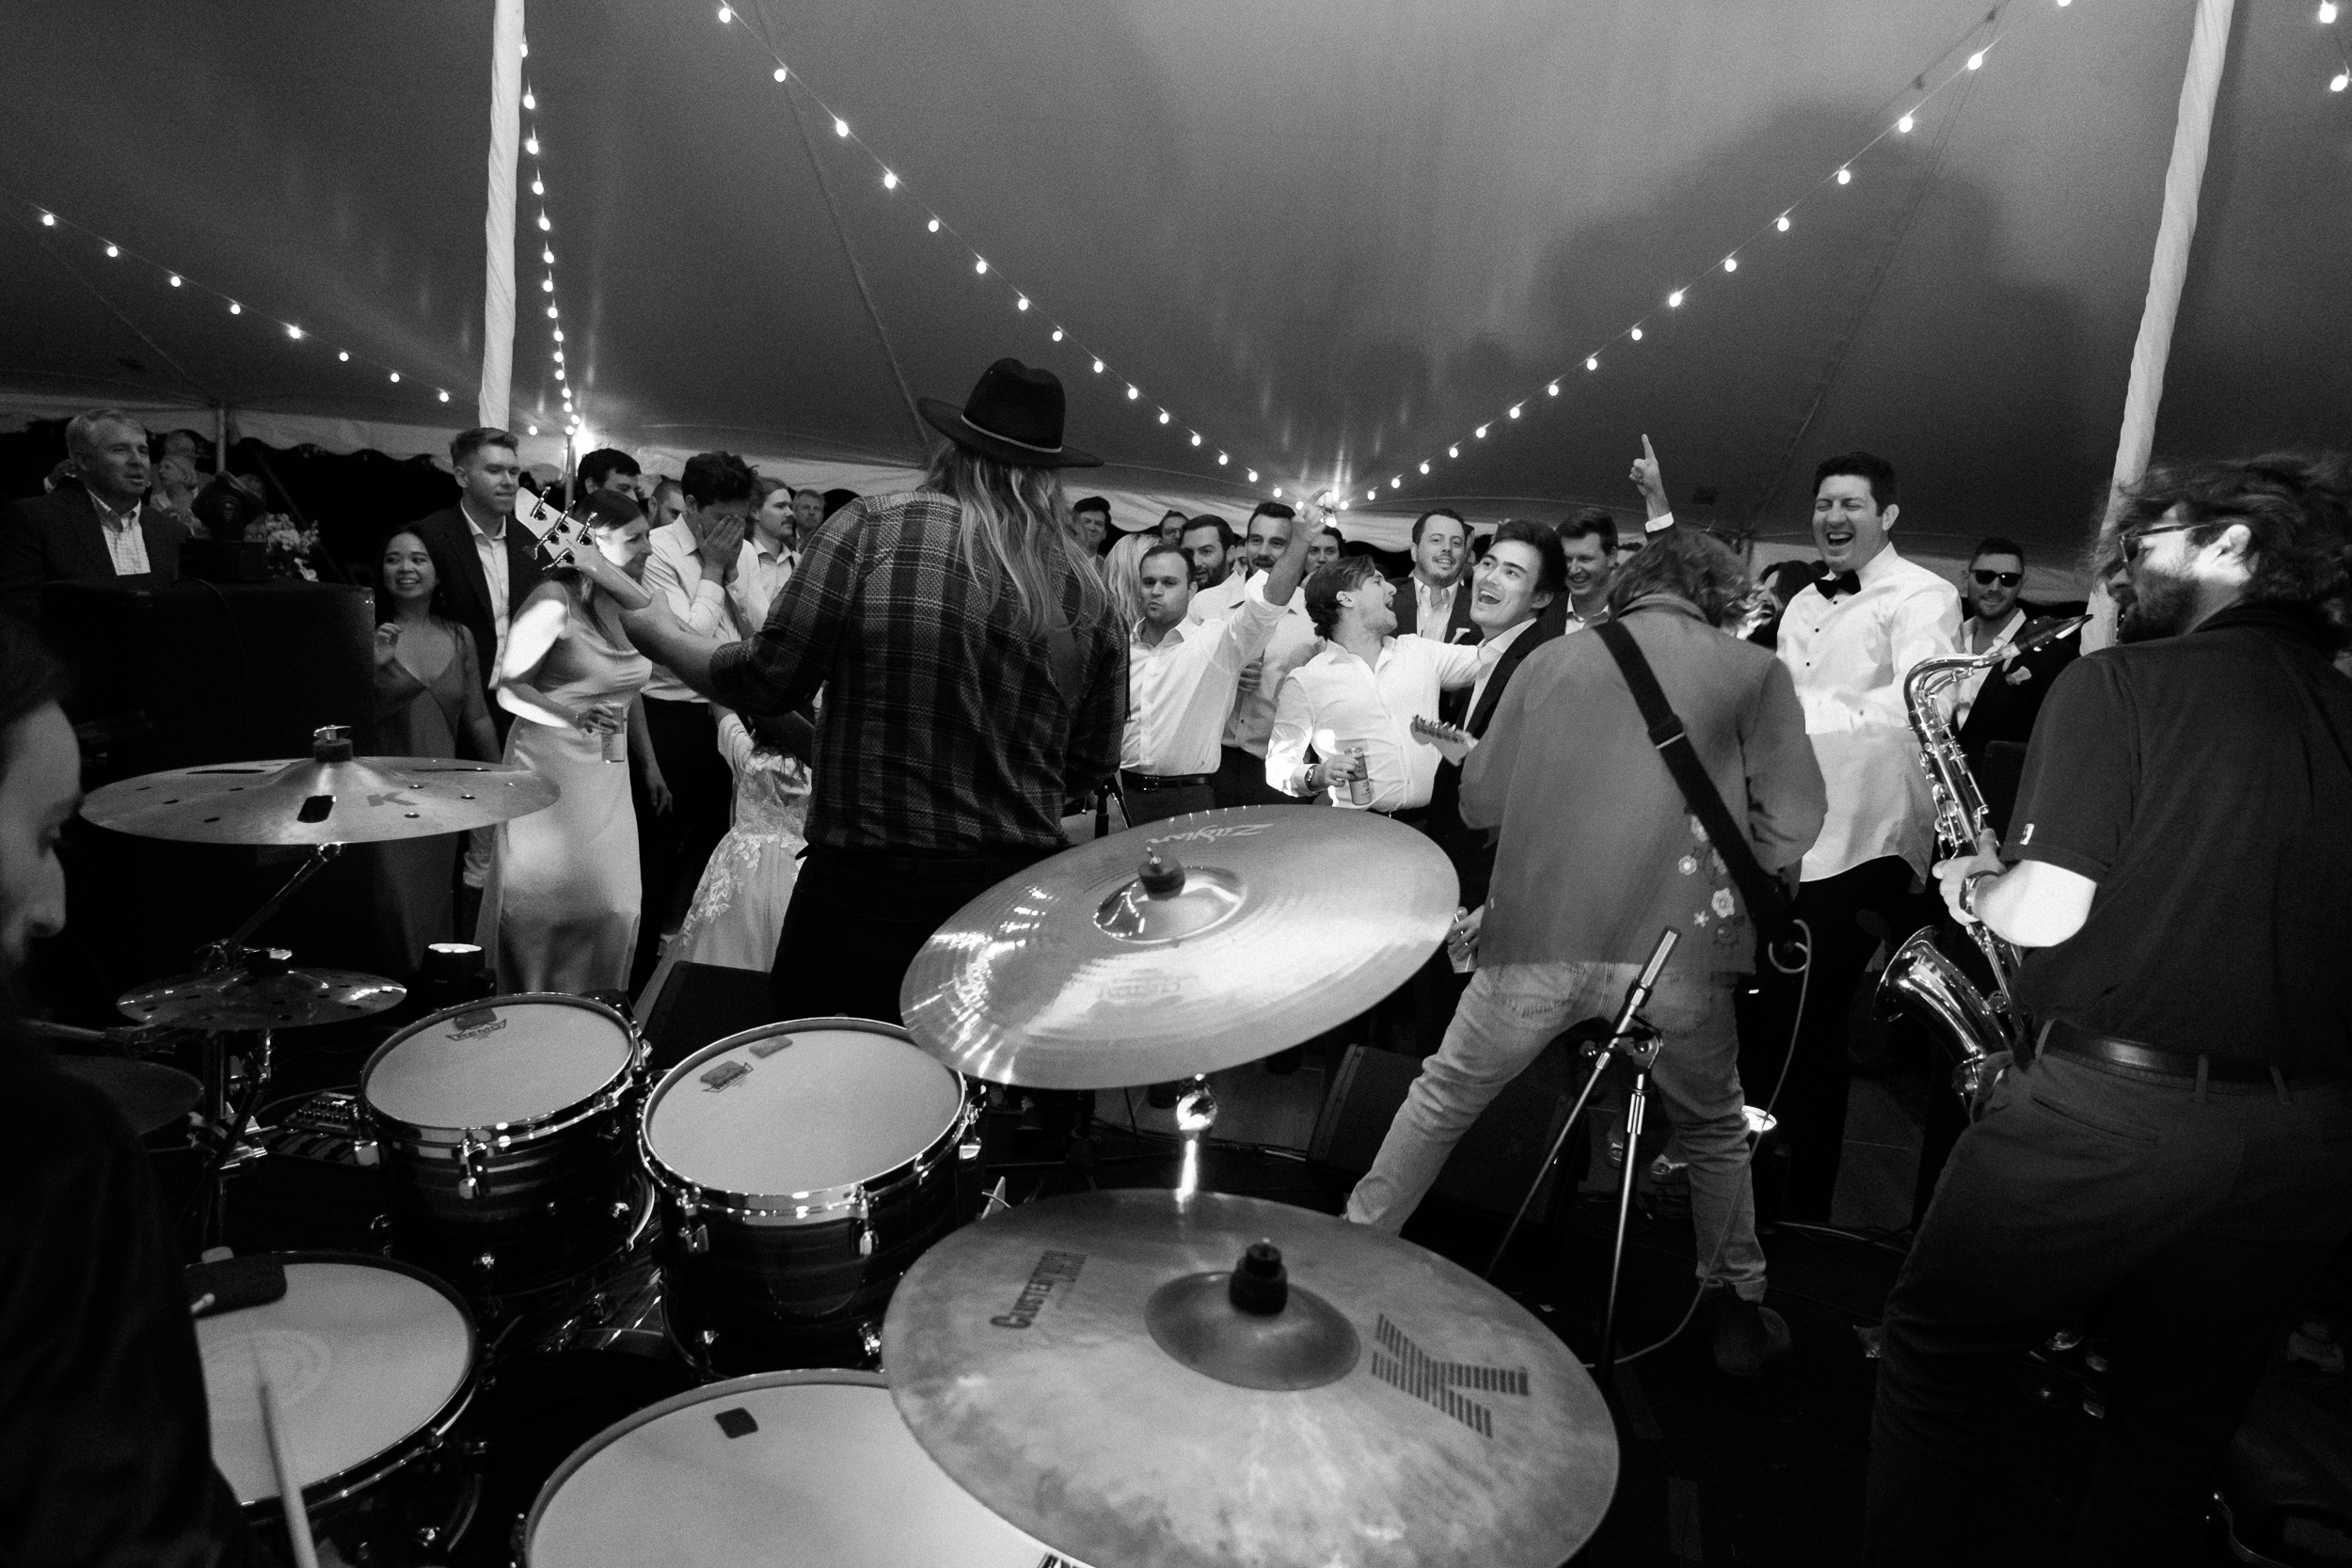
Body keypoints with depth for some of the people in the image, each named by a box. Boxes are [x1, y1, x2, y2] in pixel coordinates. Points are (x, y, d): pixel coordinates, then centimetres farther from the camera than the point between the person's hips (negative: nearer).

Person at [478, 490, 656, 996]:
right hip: (551, 773, -6)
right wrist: (571, 717, -25)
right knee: (546, 911, 2)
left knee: (611, 909, 6)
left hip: (608, 779, 6)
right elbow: (508, 688, -15)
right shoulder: (555, 602, -14)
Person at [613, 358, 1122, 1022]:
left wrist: (661, 634, 11)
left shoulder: (871, 529, -10)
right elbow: (1091, 768, 6)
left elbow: (766, 685, -7)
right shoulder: (1090, 592, 0)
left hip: (864, 887, -3)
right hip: (1019, 896, 4)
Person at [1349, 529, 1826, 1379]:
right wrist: (1718, 874, 15)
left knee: (1441, 1099, 19)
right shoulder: (1752, 671, 7)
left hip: (1534, 936, 1)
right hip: (1675, 949, 0)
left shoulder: (1550, 659, 12)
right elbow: (1791, 821, -1)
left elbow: (1478, 800, 14)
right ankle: (1737, 1312, 37)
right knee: (1714, 1130, 25)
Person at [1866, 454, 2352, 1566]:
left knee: (1935, 1356, 15)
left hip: (2106, 1113, -6)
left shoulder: (2118, 683, -10)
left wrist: (1973, 884, 3)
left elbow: (2044, 914, -17)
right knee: (2179, 1426, 22)